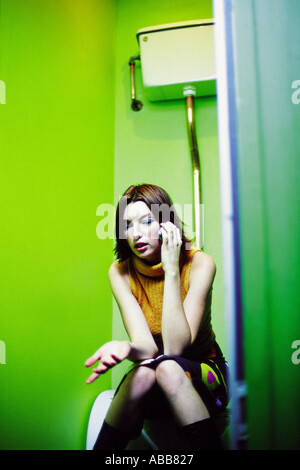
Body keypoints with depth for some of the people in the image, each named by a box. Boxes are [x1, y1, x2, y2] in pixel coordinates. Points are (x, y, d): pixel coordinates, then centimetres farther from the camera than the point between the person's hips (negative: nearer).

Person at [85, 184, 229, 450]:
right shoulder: (120, 272, -10)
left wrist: (171, 270, -29)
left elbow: (175, 348, -24)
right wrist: (124, 348, -43)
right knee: (144, 372, -32)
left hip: (202, 372, -1)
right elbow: (147, 347, -19)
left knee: (167, 368, -33)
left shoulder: (199, 264, -17)